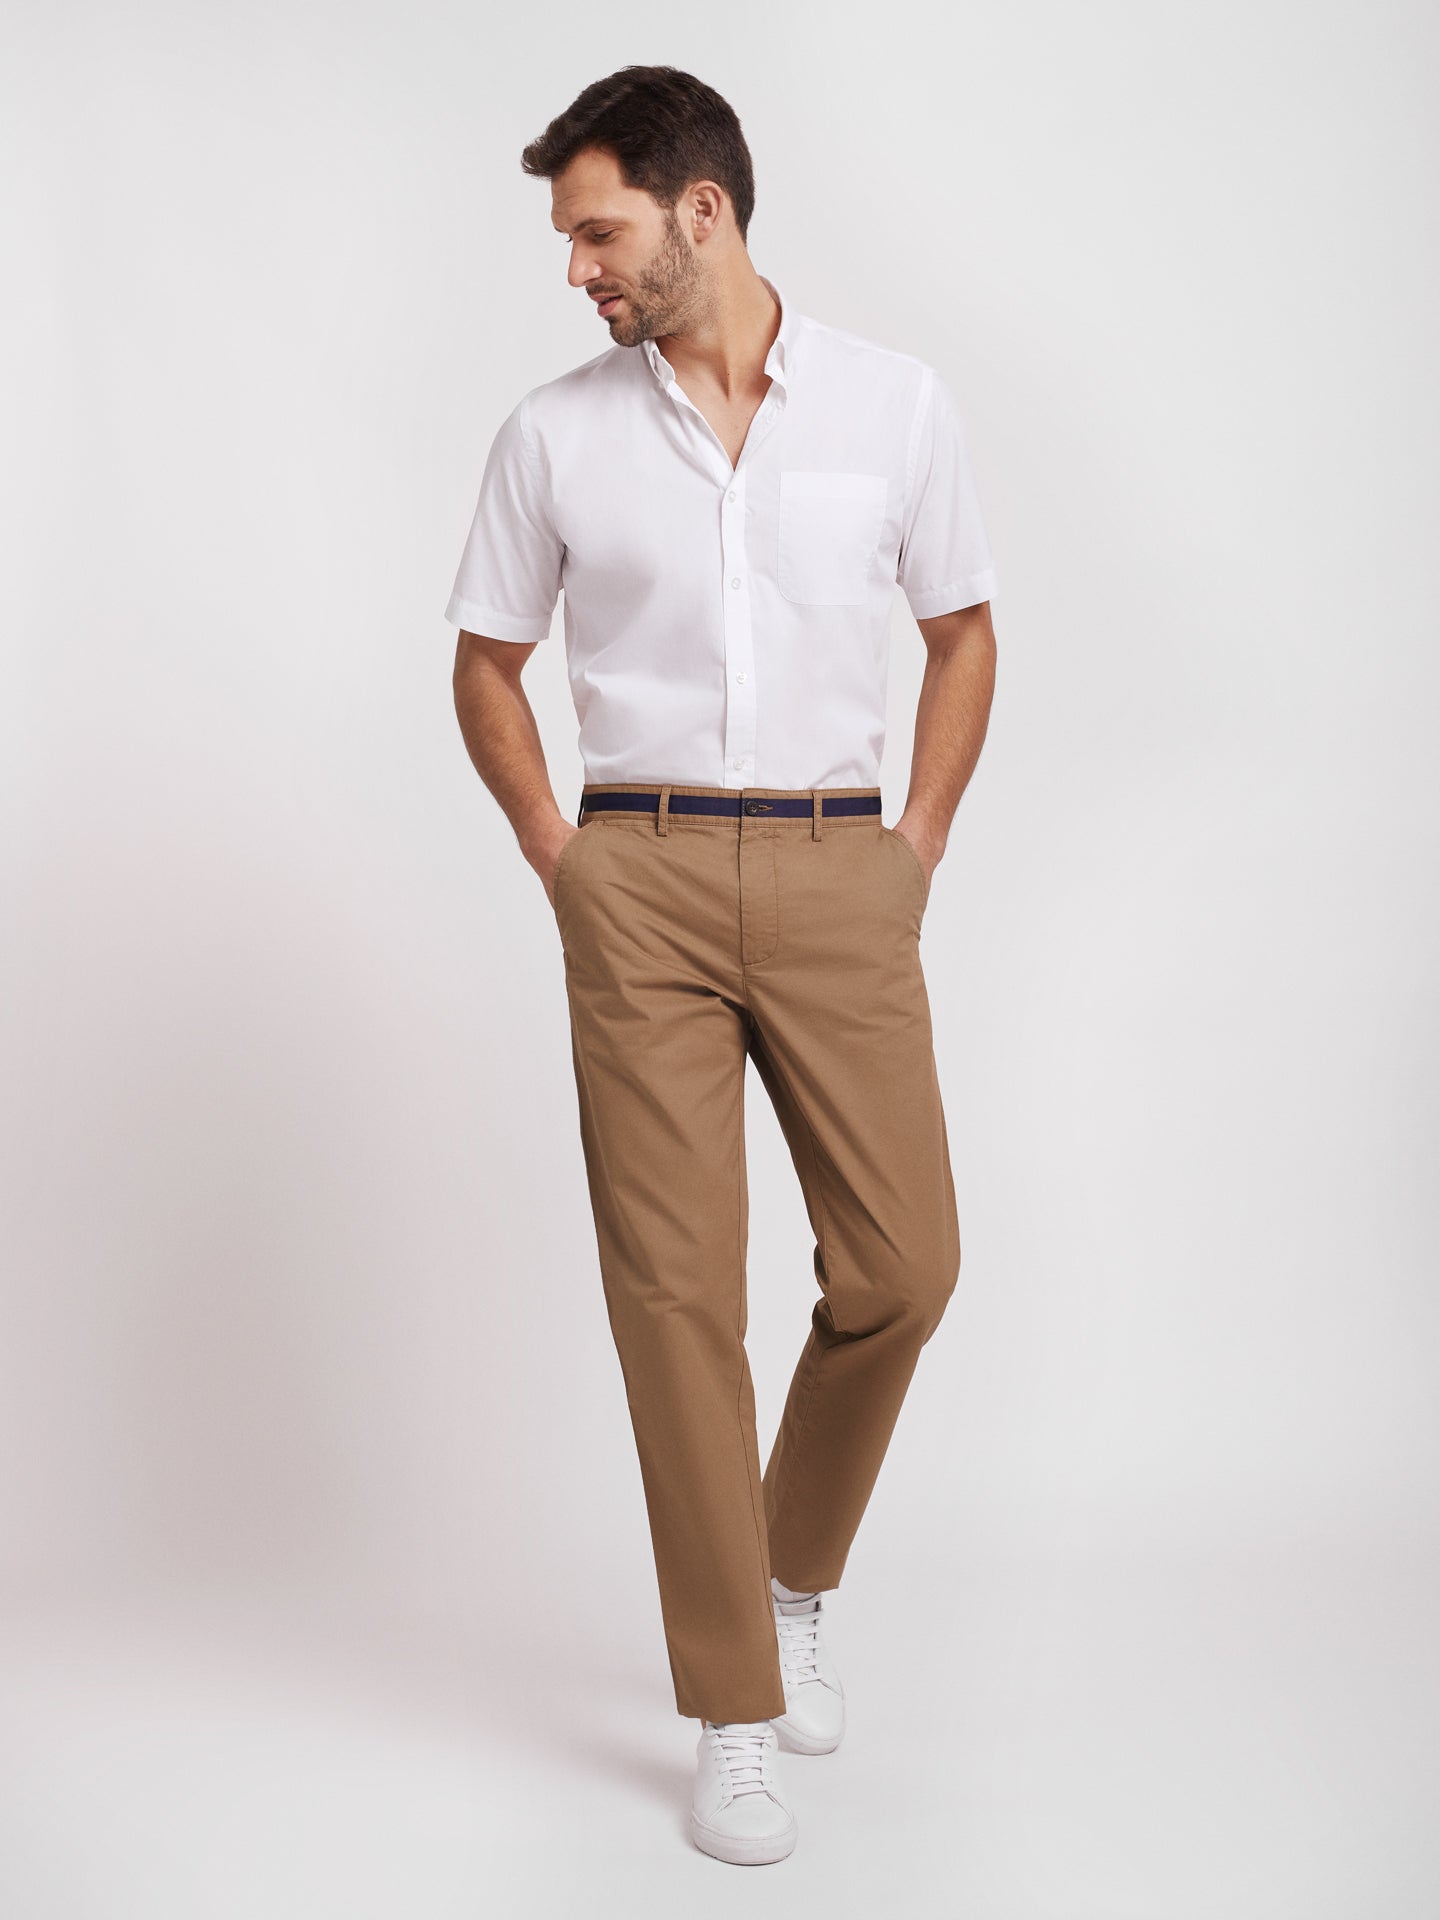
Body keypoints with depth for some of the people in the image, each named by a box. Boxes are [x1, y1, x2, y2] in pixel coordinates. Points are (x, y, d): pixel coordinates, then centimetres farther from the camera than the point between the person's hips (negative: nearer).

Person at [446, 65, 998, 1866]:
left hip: (838, 873, 1)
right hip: (640, 883, 0)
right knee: (676, 1290, -2)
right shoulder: (552, 434, 6)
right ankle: (735, 1713, 12)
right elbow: (486, 664, 15)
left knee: (901, 1266, -2)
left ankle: (794, 1577, 29)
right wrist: (557, 858, 4)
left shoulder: (895, 402, 5)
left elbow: (963, 635, 13)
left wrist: (917, 852, 5)